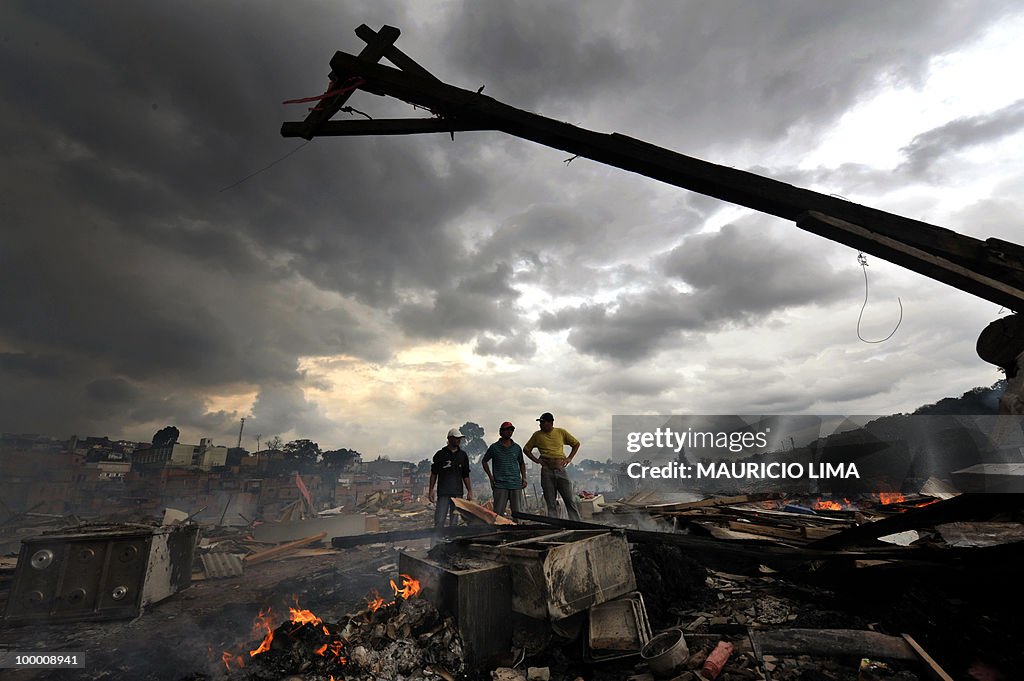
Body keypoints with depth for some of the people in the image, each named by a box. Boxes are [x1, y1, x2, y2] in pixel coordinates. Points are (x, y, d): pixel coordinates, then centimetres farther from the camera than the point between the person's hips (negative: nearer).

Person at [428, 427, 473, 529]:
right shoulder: (440, 454, 3)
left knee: (454, 521, 7)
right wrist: (431, 490, -1)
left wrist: (469, 491, 8)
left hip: (458, 493, 3)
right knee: (439, 520, -6)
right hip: (443, 493, -3)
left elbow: (466, 476, 14)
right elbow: (433, 474, 6)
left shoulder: (463, 455, 11)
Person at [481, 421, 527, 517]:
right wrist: (491, 477, 2)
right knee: (498, 513, -5)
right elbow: (484, 461, 11)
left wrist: (524, 478, 11)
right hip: (500, 485, -3)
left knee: (517, 512, 5)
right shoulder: (494, 447, 2)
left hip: (516, 484, 3)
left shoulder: (517, 448, 11)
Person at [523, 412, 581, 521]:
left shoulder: (561, 432, 5)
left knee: (570, 501, 1)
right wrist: (536, 460, 2)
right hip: (546, 472, 0)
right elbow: (526, 449, 14)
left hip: (561, 470, 0)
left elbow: (576, 444, 16)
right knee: (551, 504, 5)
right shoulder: (537, 435, 4)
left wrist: (569, 458, 6)